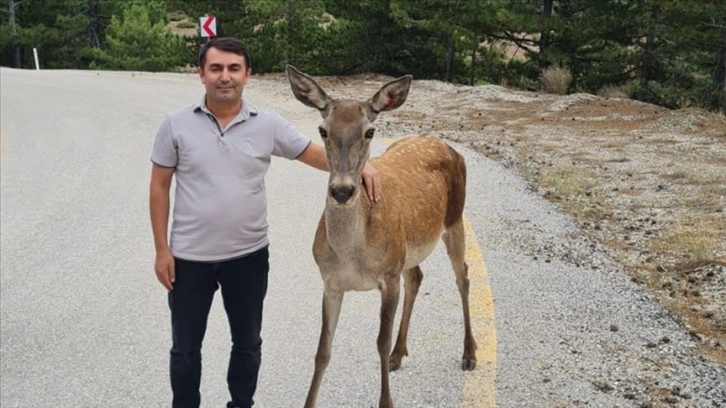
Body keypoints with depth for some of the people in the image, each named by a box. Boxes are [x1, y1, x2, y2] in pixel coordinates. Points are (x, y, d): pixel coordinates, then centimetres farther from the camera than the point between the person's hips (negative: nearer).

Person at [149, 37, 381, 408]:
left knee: (247, 343, 18)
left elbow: (317, 154, -1)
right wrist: (162, 249, -5)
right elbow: (159, 187, -2)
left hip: (248, 255, 1)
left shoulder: (268, 125, -5)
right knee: (185, 348, 13)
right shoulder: (176, 125, -7)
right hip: (189, 257, -1)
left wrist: (359, 165, -21)